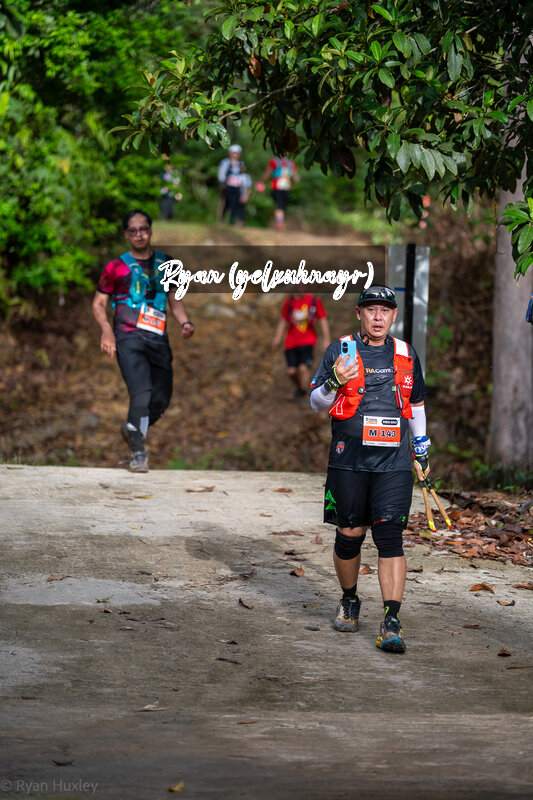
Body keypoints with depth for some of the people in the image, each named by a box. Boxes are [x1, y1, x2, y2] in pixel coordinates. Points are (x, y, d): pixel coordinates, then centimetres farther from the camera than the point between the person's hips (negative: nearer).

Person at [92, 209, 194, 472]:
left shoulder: (165, 263, 16)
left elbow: (175, 300, 22)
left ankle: (133, 429, 30)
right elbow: (98, 303, 7)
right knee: (142, 392, -20)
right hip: (128, 337, -4)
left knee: (161, 399, 2)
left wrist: (185, 323, 2)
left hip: (158, 338, 4)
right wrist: (106, 329, -12)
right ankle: (137, 451, -13)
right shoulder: (116, 267, 5)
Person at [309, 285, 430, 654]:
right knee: (349, 536, 6)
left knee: (390, 537, -9)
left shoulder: (406, 355, 11)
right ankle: (350, 601, 32)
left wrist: (422, 451, 24)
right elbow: (316, 402, 1)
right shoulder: (341, 350, 3)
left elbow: (416, 405, 23)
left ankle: (392, 623, -12)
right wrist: (333, 383, -19)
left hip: (393, 463, 1)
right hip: (348, 461, -1)